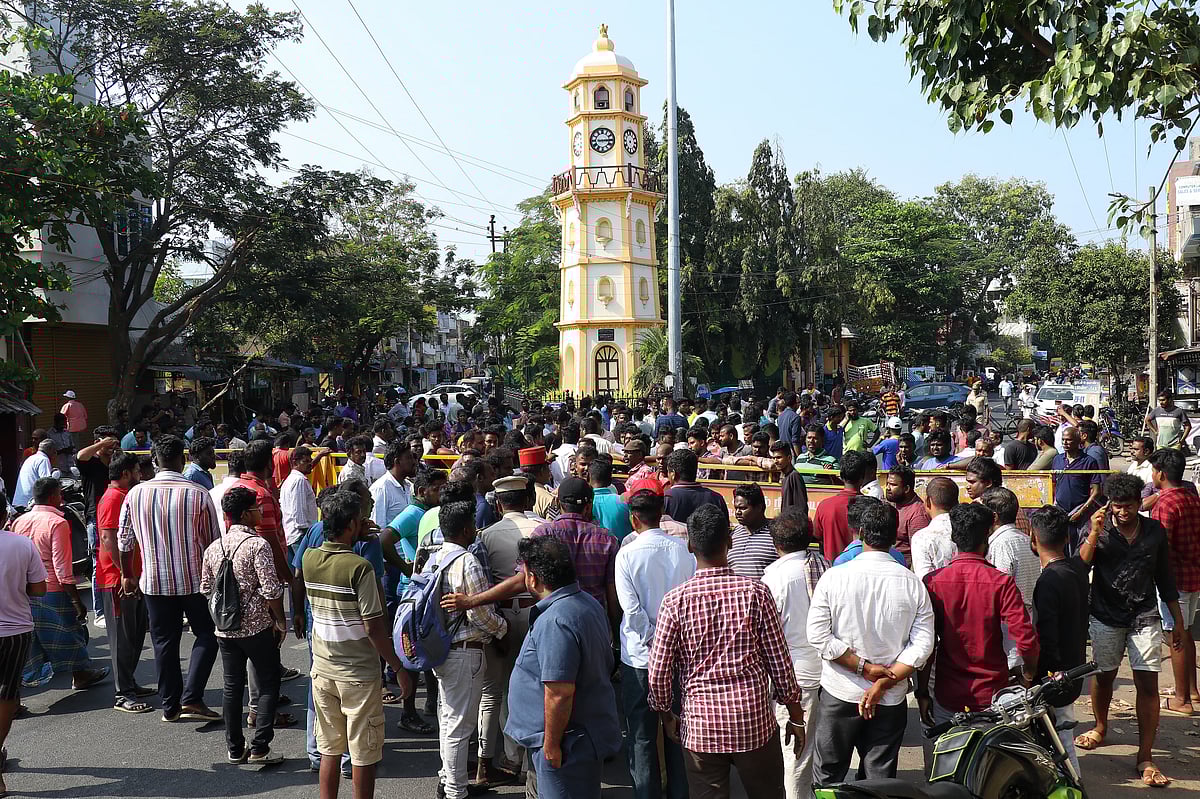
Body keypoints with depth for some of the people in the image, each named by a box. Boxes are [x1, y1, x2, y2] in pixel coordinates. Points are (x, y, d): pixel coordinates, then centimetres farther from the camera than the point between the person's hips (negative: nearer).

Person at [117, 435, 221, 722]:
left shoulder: (136, 494, -3)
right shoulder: (198, 494, -12)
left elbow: (124, 540, 7)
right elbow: (213, 541, -4)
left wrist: (127, 575, 21)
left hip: (154, 581, 3)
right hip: (194, 579, -3)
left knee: (164, 641, 13)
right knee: (206, 634, 11)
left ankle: (170, 706, 20)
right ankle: (191, 698, 0)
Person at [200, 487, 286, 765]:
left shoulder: (214, 547, 4)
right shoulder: (257, 545, -16)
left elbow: (206, 589, 11)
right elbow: (271, 590, -18)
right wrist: (280, 621, -6)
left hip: (224, 628, 6)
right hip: (257, 627, -6)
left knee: (232, 687, 13)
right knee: (268, 686, 6)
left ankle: (235, 749, 20)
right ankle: (259, 748, 2)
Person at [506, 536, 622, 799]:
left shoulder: (554, 622, -26)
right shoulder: (589, 603, 7)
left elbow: (560, 693, -28)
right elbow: (606, 665, 19)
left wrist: (551, 744, -18)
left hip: (569, 743, -10)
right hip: (589, 735, 10)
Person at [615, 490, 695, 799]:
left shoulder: (627, 555, -13)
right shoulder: (685, 550, -5)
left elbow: (632, 609, -16)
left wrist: (653, 645, -7)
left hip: (640, 657, -3)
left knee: (642, 737, 10)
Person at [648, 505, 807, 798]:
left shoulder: (675, 600, -9)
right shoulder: (756, 592, -9)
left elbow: (658, 671, -5)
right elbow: (780, 661, -4)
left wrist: (666, 714, 12)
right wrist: (796, 715, 9)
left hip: (701, 725, 0)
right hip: (755, 721, 0)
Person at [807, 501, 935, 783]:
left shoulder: (834, 576, -10)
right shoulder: (912, 583, -5)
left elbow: (818, 636, -14)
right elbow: (922, 645, -9)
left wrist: (864, 667, -10)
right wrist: (884, 682, -10)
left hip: (840, 695, -1)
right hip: (891, 700, 2)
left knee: (827, 775, 13)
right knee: (881, 777, 13)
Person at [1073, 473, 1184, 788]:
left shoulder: (1155, 531, 3)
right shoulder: (1098, 529, -4)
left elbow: (1165, 577, 11)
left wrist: (1177, 619, 13)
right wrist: (1094, 534, -26)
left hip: (1145, 617, 1)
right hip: (1106, 617, 0)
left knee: (1148, 684, -5)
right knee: (1104, 676, 14)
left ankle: (1145, 757, 1)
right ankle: (1100, 729, 39)